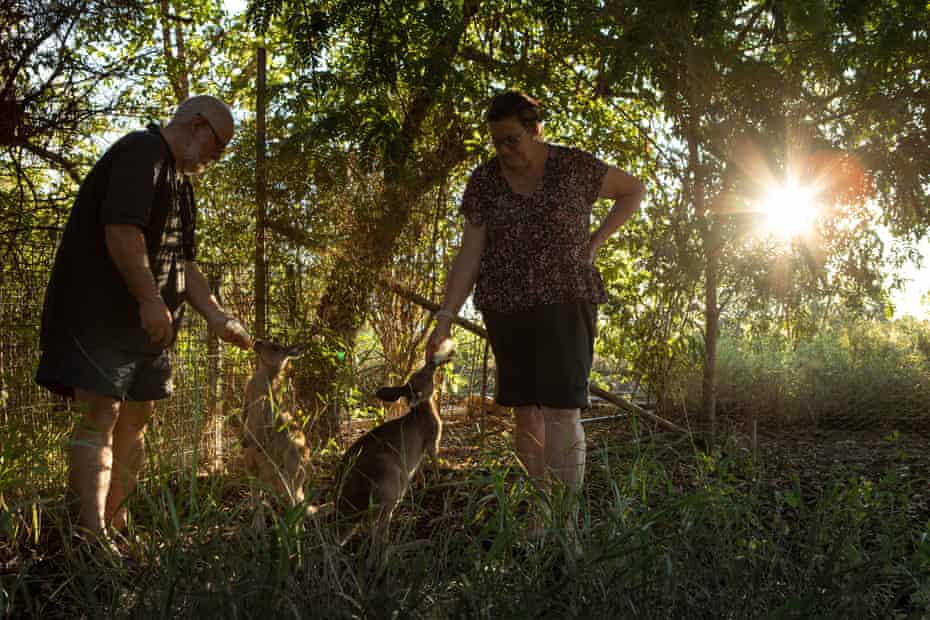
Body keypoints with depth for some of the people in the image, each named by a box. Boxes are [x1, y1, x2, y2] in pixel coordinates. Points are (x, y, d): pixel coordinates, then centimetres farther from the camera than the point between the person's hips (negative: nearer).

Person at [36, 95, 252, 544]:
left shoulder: (179, 181, 21)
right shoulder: (141, 152, -10)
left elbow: (182, 261, 22)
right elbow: (120, 228, -22)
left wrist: (216, 316, 11)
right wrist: (150, 300, -23)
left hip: (144, 323, 10)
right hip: (101, 315, -10)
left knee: (135, 420, 8)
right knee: (101, 416, -13)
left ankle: (114, 530, 13)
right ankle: (92, 538, -14)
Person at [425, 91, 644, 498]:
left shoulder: (574, 167, -3)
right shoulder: (484, 181, 3)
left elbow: (634, 190, 12)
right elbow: (469, 255, 1)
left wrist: (597, 239, 0)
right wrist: (445, 318, -6)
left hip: (565, 303, -3)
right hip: (506, 309, 3)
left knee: (561, 407, -13)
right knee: (525, 411, 7)